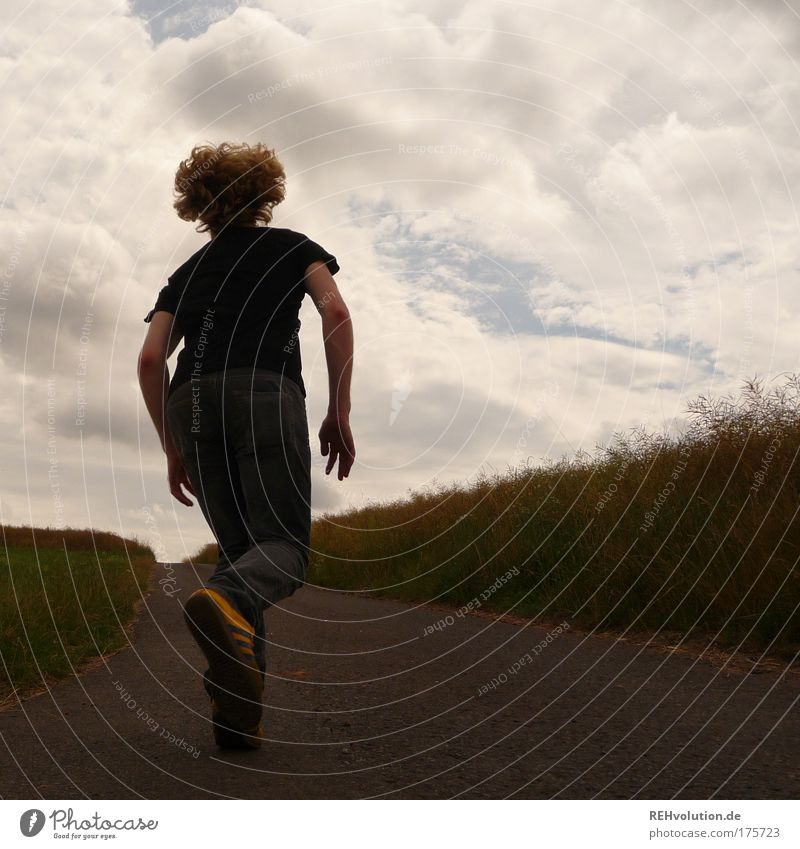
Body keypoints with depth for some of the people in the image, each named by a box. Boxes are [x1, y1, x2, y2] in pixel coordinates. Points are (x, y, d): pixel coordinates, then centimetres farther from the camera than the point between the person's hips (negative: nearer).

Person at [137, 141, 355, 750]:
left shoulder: (186, 273, 28)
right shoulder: (290, 245, 20)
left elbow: (150, 360, 14)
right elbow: (335, 311, 0)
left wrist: (172, 448, 17)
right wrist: (340, 411, -2)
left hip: (192, 403, 4)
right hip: (266, 392, -4)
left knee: (241, 551, 10)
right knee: (284, 547, -2)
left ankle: (238, 710, -4)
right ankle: (222, 603, -36)